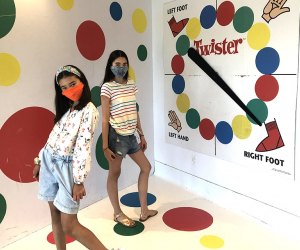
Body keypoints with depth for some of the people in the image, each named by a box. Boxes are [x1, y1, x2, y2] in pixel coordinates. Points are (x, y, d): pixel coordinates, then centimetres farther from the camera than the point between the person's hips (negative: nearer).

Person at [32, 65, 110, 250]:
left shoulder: (89, 110, -13)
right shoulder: (66, 108, 12)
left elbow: (84, 145, -19)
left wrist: (79, 180, -21)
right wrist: (39, 161, 19)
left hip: (66, 166, -7)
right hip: (48, 162, 7)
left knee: (69, 226, -4)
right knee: (55, 215, 15)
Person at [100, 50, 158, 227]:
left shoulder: (131, 84, 7)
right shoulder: (107, 87, -11)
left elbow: (135, 112, 12)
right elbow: (105, 118, -12)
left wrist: (141, 135, 13)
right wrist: (105, 146, -13)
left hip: (132, 135, 8)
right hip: (117, 136, -7)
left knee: (146, 167, 14)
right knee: (114, 174, 8)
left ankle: (144, 210, 28)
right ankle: (118, 213, 26)